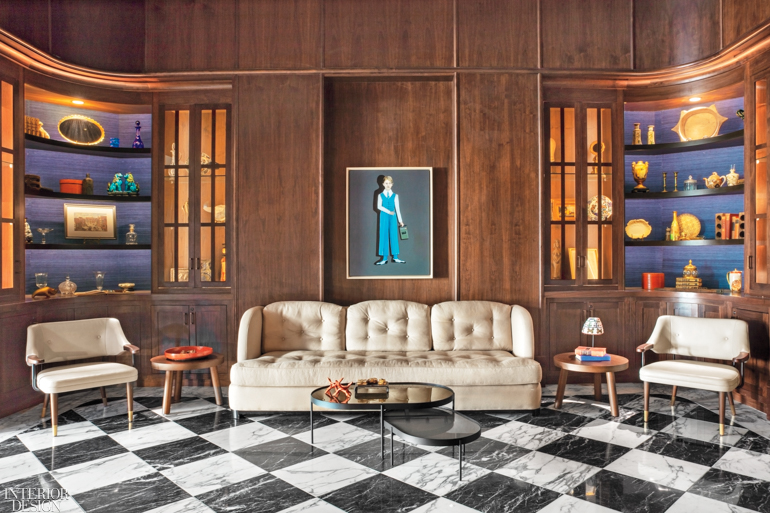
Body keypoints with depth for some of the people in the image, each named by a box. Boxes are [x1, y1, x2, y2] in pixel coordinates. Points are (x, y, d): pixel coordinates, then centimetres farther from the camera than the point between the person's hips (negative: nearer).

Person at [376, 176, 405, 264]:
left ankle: (395, 257, 8)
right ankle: (384, 258, 0)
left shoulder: (395, 196, 7)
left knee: (394, 236, 2)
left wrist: (400, 220, 3)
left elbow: (397, 208, 5)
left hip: (393, 217, 1)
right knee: (384, 236, -2)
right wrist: (388, 211, -20)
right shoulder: (380, 195, 4)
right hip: (384, 216, -1)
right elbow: (379, 206, -8)